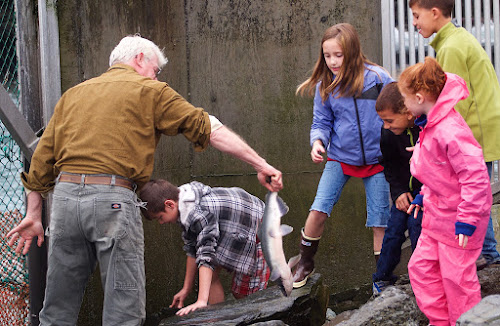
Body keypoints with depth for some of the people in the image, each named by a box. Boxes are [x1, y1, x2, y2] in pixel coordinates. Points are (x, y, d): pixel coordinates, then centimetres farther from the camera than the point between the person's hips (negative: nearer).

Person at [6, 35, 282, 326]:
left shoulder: (72, 95, 24)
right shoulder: (150, 91, 9)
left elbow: (42, 159, 20)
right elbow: (210, 129, 5)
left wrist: (33, 215, 22)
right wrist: (260, 164, 7)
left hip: (65, 194, 5)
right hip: (113, 197, -5)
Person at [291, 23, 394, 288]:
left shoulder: (378, 78, -10)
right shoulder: (324, 86, -3)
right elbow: (321, 122, 3)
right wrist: (318, 142, -17)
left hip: (376, 160, -1)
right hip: (340, 157, 2)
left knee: (380, 219, 2)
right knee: (319, 209, -9)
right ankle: (305, 262, 12)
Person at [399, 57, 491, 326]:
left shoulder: (450, 131, -28)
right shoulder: (430, 125, 5)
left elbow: (475, 175, -29)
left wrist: (467, 220, -26)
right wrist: (423, 197, 22)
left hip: (457, 215, -10)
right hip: (437, 212, 10)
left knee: (457, 277, 2)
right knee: (420, 266, 13)